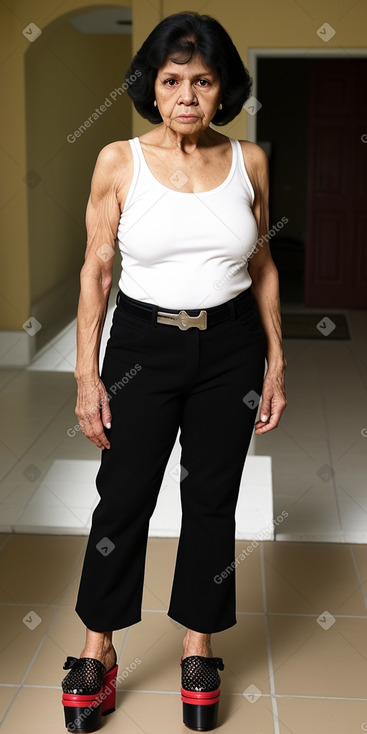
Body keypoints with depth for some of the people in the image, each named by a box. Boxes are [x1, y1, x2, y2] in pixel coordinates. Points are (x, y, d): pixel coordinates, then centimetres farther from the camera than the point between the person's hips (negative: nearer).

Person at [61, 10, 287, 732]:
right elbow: (96, 270, -3)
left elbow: (262, 266, 7)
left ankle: (198, 644, 28)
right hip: (142, 344, -1)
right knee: (122, 497, 4)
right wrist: (87, 373, -6)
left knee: (213, 498, 10)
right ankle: (99, 650, 22)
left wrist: (276, 360, 5)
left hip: (231, 348, 2)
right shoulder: (119, 162, -6)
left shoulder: (248, 161, -1)